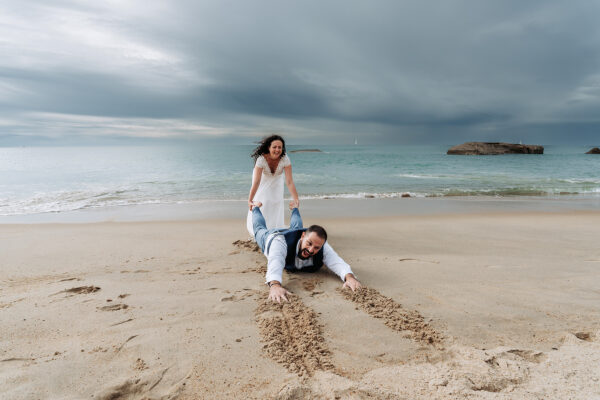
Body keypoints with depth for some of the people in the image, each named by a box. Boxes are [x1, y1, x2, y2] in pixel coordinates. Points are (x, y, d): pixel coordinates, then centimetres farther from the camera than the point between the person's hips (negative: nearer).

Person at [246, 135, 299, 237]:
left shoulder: (285, 159, -33)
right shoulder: (261, 159, -38)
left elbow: (289, 181, -37)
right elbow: (256, 182, -42)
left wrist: (295, 199, -47)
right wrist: (250, 201, -50)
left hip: (276, 183, 1)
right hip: (263, 183, -1)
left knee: (276, 210, -1)